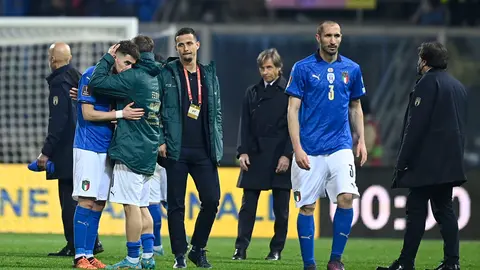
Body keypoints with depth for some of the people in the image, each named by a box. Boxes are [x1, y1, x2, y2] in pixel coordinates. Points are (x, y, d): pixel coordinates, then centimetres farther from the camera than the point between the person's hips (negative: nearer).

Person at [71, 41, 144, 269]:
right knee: (87, 201, -10)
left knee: (99, 204, 6)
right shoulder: (91, 76, -10)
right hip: (88, 148, -7)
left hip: (107, 149, 7)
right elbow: (88, 113, -15)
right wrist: (121, 114, -17)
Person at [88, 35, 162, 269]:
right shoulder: (156, 79, 14)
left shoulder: (133, 78, -12)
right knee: (141, 207, 12)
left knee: (131, 206, -6)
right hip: (148, 152, 9)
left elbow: (96, 83, -16)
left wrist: (107, 58, -3)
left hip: (130, 151, -9)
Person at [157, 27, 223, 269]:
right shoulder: (166, 74, 1)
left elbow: (216, 113, 16)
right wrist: (160, 141, -8)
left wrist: (218, 145, 8)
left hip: (204, 151, 3)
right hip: (176, 149, -3)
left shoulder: (209, 75, 13)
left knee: (211, 200, -4)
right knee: (176, 204, 0)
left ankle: (198, 249, 13)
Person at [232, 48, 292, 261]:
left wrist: (287, 155, -12)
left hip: (280, 157, -3)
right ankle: (241, 249, -2)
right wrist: (242, 152, -2)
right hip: (255, 156, 3)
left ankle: (276, 249, 10)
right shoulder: (252, 93, 11)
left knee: (281, 207, 2)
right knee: (248, 205, -1)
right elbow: (245, 125, 10)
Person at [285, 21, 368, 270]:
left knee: (346, 198, -14)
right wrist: (297, 148, -11)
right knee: (307, 206, 0)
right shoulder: (302, 68, -2)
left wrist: (361, 141, 9)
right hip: (309, 151, -2)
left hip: (340, 147, 2)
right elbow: (293, 110, -3)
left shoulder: (352, 69, 7)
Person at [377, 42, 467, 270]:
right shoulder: (458, 86, 18)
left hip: (427, 162, -9)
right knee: (444, 209, 9)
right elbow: (461, 125, 21)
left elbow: (415, 126, -15)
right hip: (450, 163, 9)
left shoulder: (428, 83, -10)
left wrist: (403, 160, -14)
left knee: (416, 210, -7)